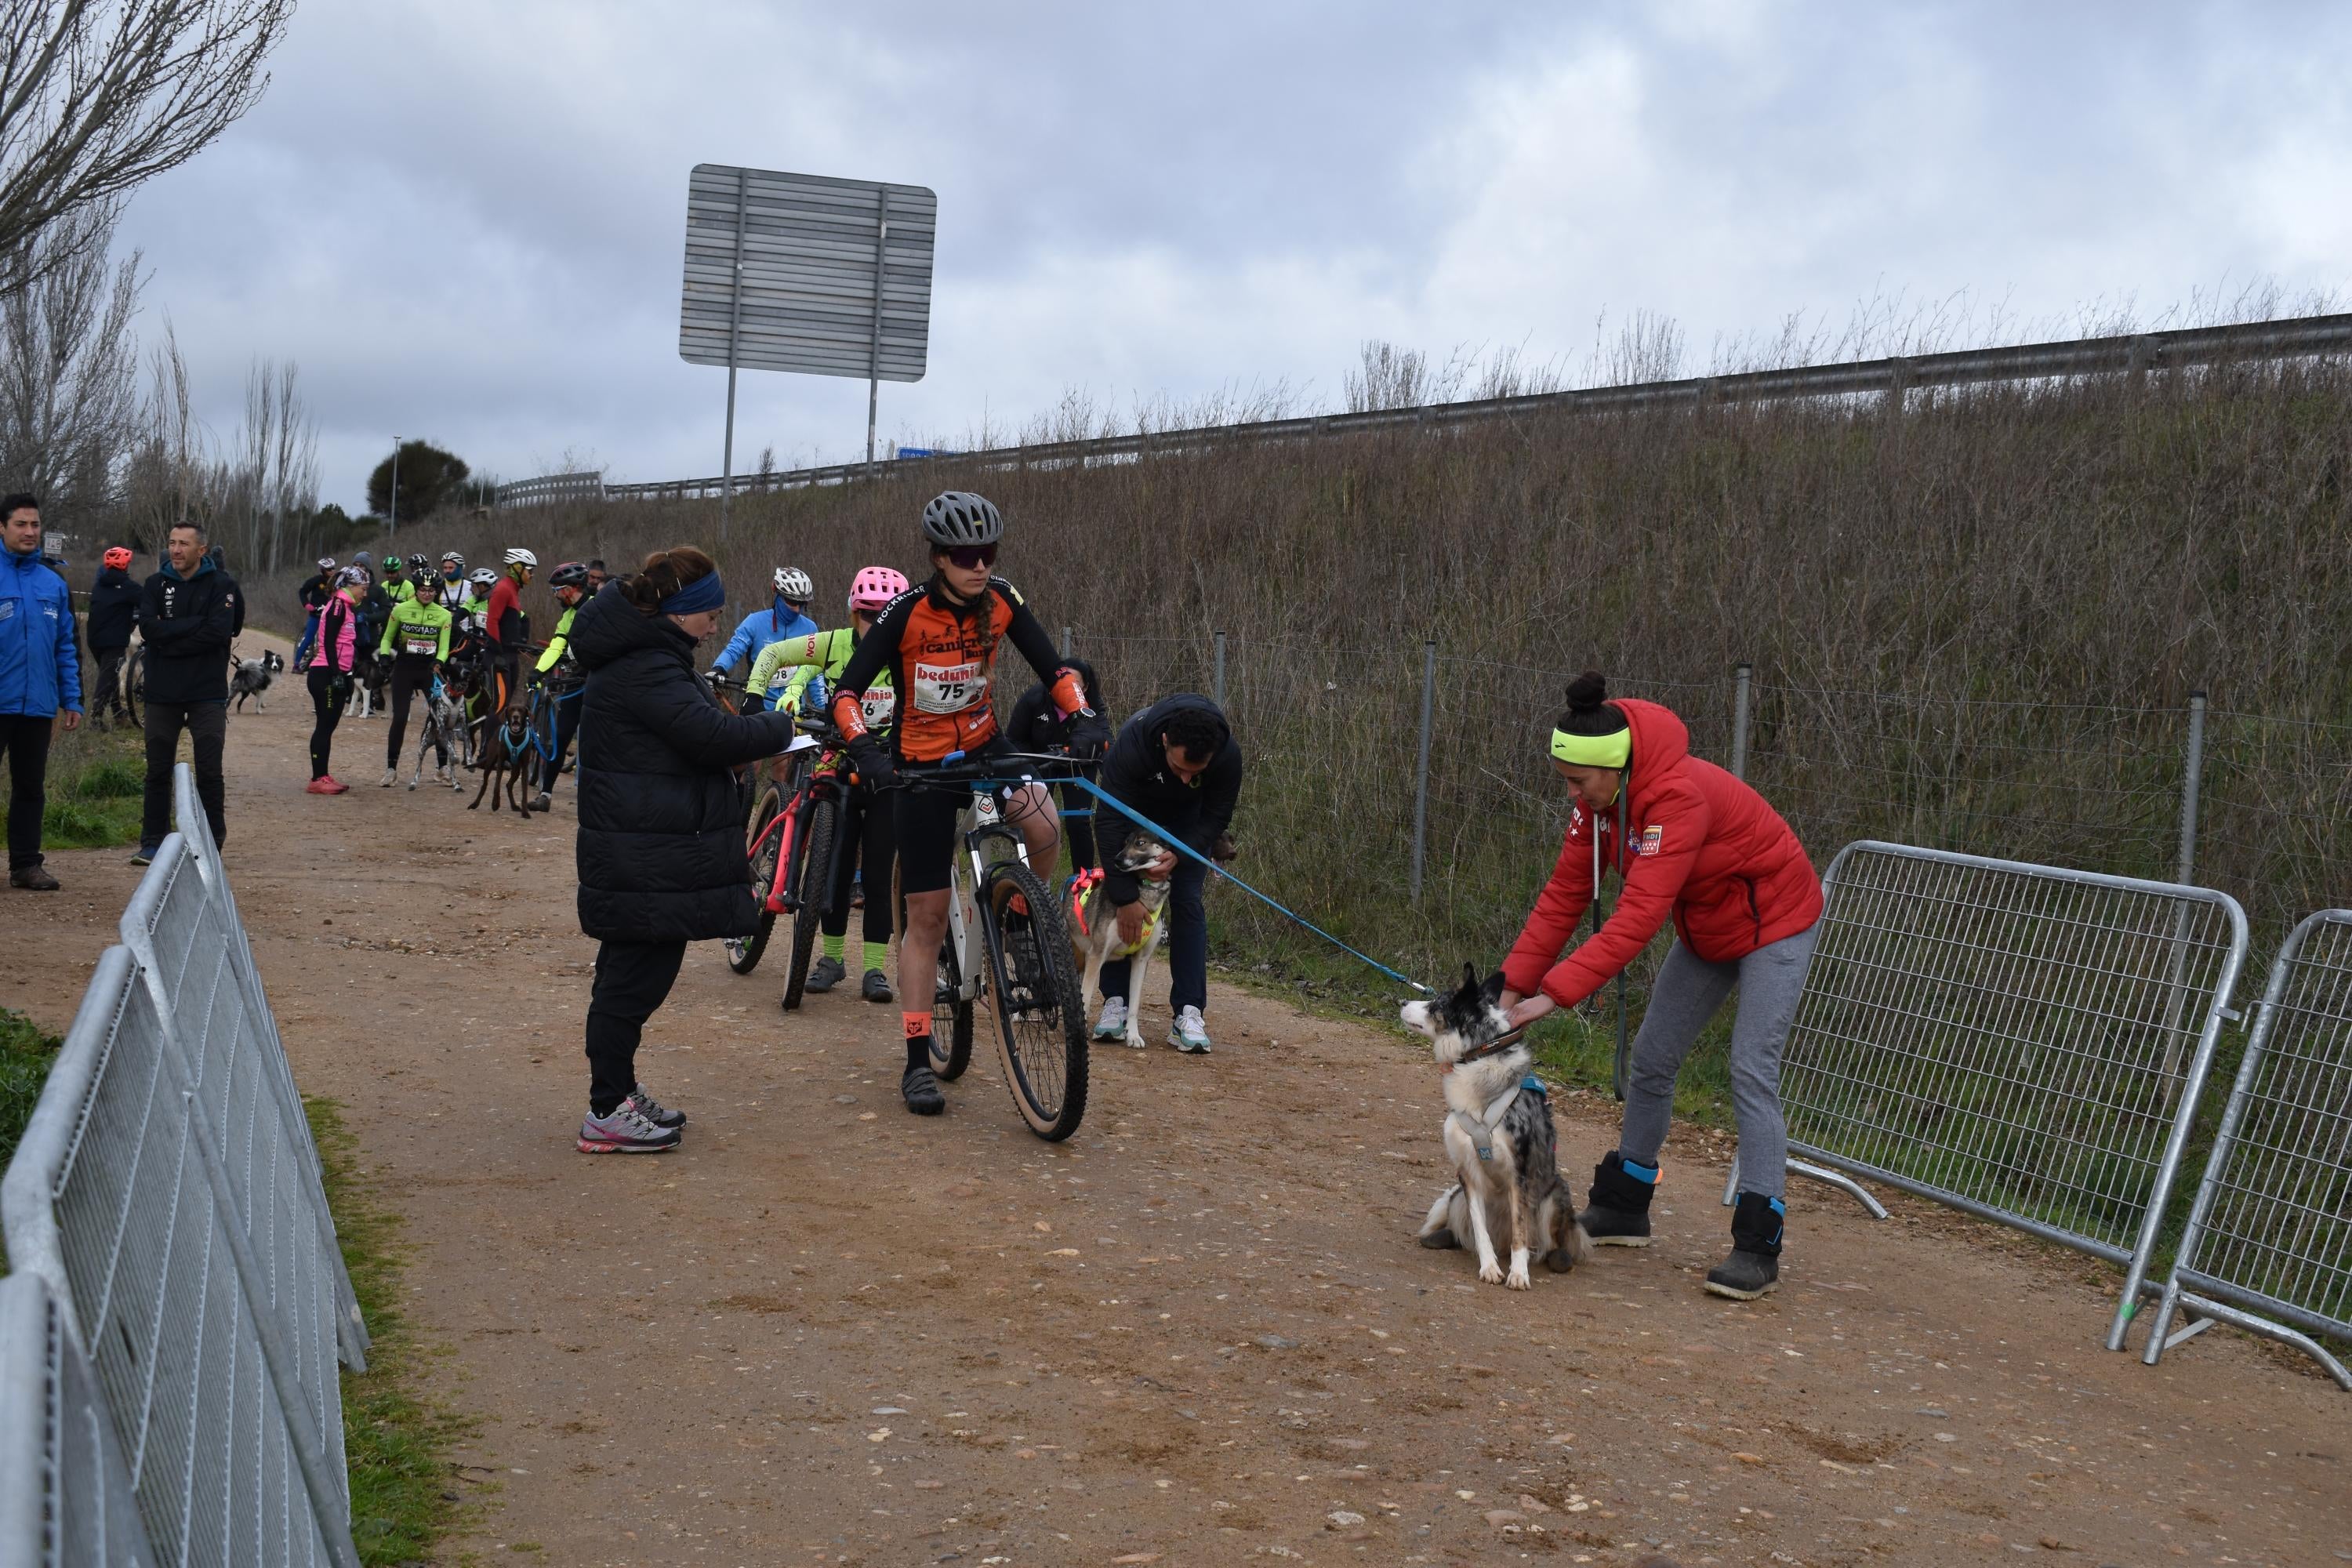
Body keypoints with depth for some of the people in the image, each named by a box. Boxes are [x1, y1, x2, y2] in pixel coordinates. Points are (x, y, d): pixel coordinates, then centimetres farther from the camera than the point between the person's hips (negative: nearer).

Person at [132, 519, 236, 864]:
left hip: (207, 693, -3)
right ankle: (152, 842, 14)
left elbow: (219, 632, -16)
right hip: (162, 694, 3)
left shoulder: (221, 585, -1)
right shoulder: (156, 585, 8)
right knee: (158, 771, 7)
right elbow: (149, 628, -8)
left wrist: (170, 638, -12)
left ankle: (212, 843, 8)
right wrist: (195, 623, -15)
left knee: (209, 772, 0)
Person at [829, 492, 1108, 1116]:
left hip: (984, 746, 3)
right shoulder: (906, 613, -19)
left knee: (1044, 823, -31)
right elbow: (847, 691, -18)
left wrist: (1085, 717, -25)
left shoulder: (1003, 601, -9)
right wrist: (865, 748, -36)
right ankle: (917, 1063, 10)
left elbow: (1055, 669, -6)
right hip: (921, 765, -2)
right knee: (927, 915, -1)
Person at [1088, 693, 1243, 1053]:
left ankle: (1189, 1013, -10)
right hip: (1134, 809, -1)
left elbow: (1216, 818, -20)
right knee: (1115, 897, -9)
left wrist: (1179, 855, -37)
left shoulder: (1228, 756, -36)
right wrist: (1125, 897, -37)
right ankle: (1116, 1001, 1)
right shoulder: (1131, 745, -42)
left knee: (1188, 902, -10)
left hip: (1187, 818, 1)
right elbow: (1112, 824, -36)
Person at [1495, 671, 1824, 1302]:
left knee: (1751, 1072, -15)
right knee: (1651, 1061, 9)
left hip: (1773, 924, -8)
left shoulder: (1679, 796, -36)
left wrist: (1555, 993, -42)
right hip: (1705, 930, 8)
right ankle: (1623, 1209, 21)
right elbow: (1564, 895, -9)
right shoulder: (1598, 800, -12)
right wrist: (1513, 985, -14)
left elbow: (1639, 917, -40)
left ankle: (1758, 1247, -11)